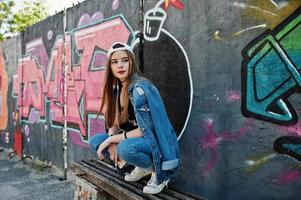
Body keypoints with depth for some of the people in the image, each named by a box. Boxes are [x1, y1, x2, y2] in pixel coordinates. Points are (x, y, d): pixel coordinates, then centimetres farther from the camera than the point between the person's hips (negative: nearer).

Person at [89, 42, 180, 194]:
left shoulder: (140, 88, -23)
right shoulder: (116, 89, 3)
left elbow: (146, 129, -25)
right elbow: (114, 122, 7)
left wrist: (112, 139, -18)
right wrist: (112, 141, -14)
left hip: (156, 142, -8)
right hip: (134, 139, 8)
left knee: (126, 148, -36)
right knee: (95, 141, -2)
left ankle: (158, 171, -5)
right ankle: (142, 167, 8)